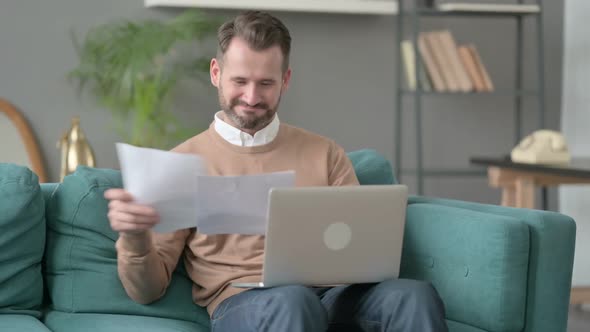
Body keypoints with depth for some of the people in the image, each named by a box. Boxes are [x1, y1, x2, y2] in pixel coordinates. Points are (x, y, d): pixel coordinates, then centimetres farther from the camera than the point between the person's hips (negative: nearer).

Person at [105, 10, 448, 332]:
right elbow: (148, 289, 7)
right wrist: (134, 237, -16)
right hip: (241, 303, -2)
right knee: (292, 301, -40)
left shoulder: (325, 154, 20)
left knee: (414, 295, -32)